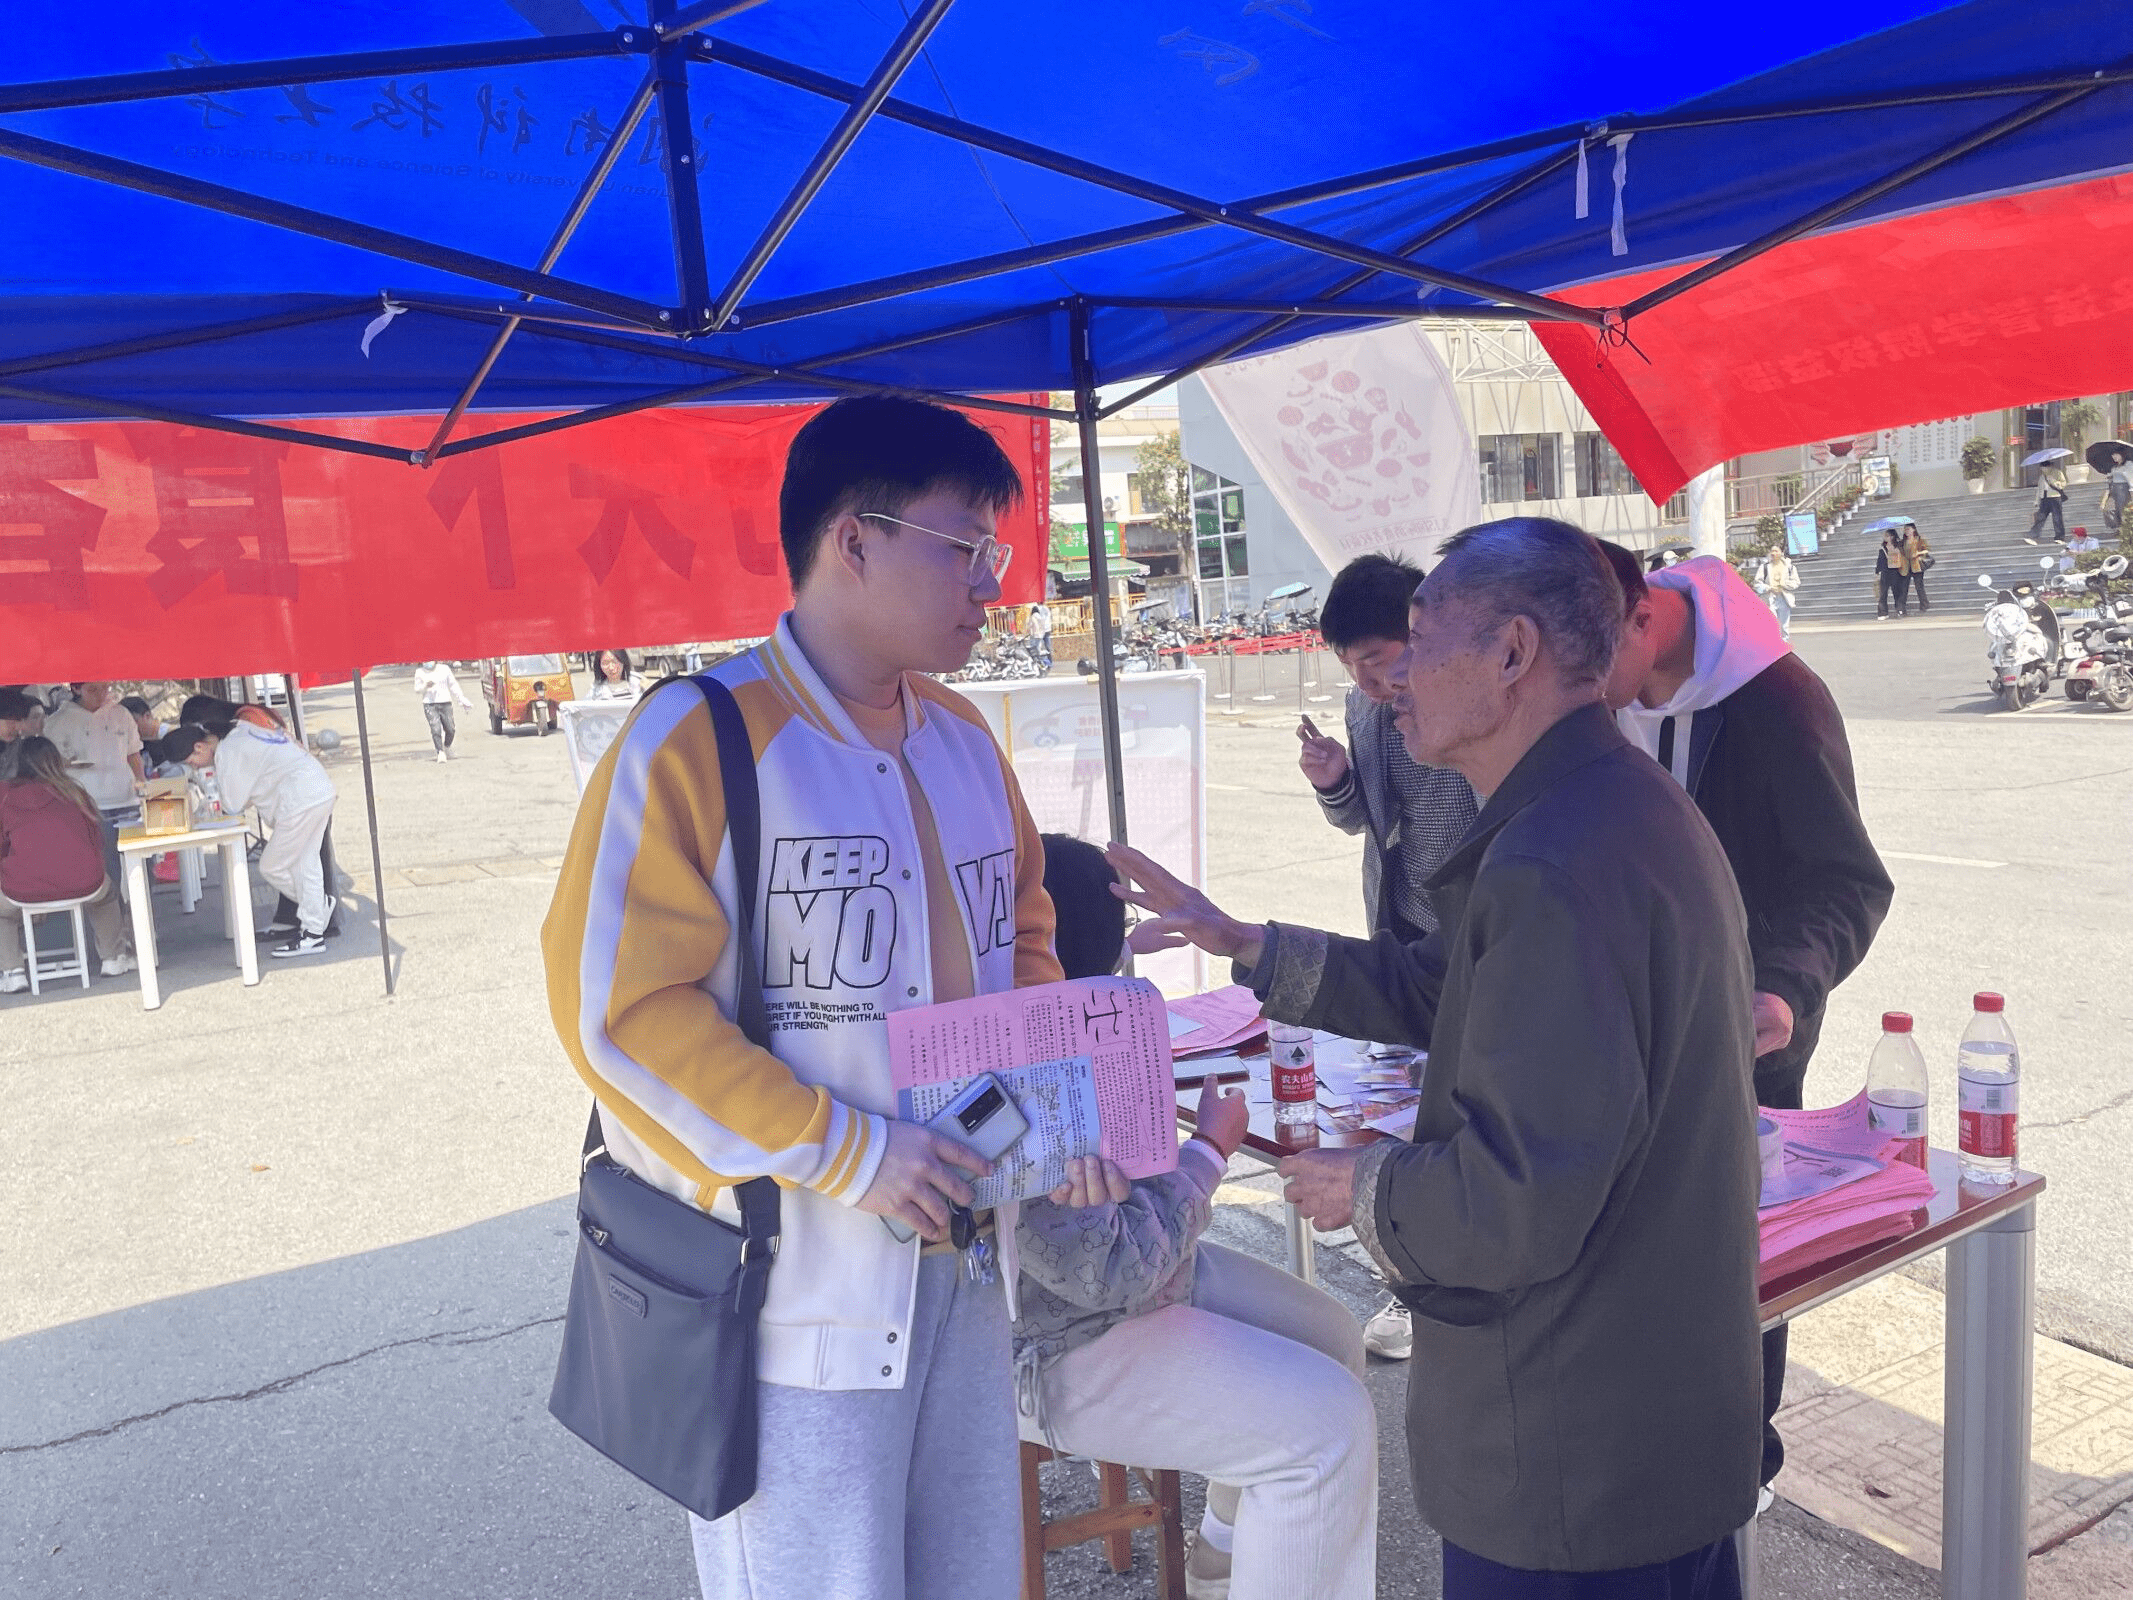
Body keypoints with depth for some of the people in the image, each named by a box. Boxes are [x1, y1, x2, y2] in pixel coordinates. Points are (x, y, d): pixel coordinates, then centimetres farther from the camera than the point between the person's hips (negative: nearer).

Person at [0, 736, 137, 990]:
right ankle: (113, 958, 38)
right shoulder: (74, 792, 10)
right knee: (107, 889, 36)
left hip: (23, 891, -1)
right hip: (84, 885, 2)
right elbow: (97, 839, 15)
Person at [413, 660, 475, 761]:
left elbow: (453, 685, 14)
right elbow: (417, 689, 7)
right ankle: (440, 752, -8)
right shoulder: (420, 672, 7)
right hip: (429, 704, -1)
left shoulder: (444, 669, 8)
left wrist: (463, 701, 12)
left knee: (450, 729, -3)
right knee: (436, 729, -14)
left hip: (445, 703, 1)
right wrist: (426, 686, -15)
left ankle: (447, 747, 24)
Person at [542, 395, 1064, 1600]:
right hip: (795, 1290, -7)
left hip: (964, 1263, 7)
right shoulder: (697, 743, -15)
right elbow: (622, 1005, -19)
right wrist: (844, 1155, -19)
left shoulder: (964, 741, 7)